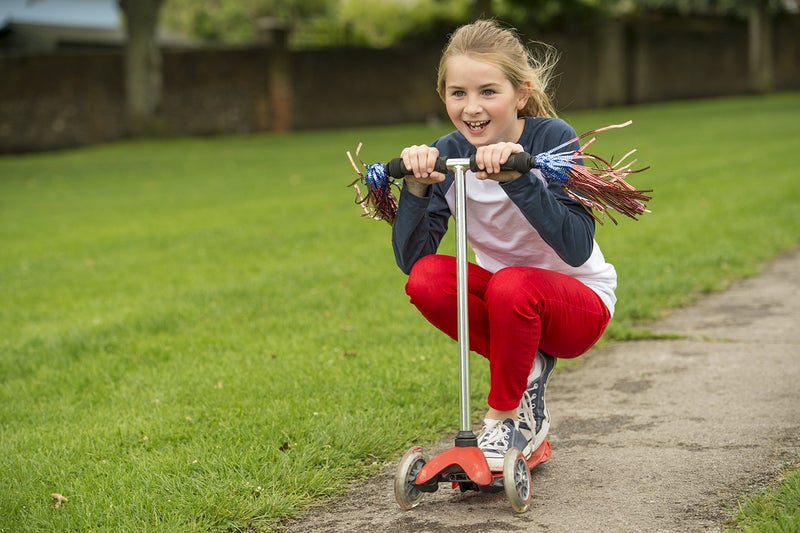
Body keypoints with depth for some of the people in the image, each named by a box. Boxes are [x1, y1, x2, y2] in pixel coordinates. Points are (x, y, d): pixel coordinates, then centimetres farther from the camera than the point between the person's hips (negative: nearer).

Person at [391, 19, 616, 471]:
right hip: (501, 297, 4)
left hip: (581, 302, -4)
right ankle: (526, 370, -4)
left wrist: (517, 178, -42)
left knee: (512, 284, -36)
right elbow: (410, 258, -13)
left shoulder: (552, 139, -20)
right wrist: (416, 187, -29)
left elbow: (577, 248, -32)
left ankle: (506, 417, -11)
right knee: (426, 279, -25)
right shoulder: (446, 155, -8)